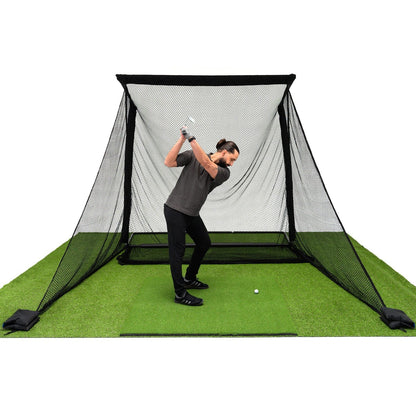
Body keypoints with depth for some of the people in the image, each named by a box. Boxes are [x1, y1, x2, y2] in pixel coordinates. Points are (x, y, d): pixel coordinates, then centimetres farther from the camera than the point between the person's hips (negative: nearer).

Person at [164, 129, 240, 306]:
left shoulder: (224, 173, -1)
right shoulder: (193, 156, -6)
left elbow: (206, 163, -20)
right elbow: (169, 162, -15)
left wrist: (191, 139, -27)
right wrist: (182, 139, -21)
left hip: (192, 214, 6)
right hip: (175, 209, -6)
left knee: (204, 242, 14)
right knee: (177, 250, -5)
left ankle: (189, 279, 33)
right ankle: (180, 293, 3)